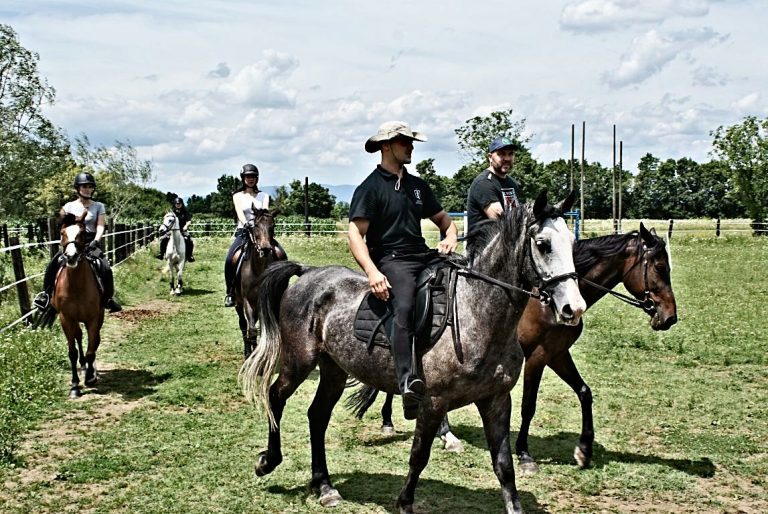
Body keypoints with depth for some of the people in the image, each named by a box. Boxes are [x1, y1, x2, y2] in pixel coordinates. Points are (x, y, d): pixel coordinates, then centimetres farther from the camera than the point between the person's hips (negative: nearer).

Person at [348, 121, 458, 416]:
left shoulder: (418, 186, 21)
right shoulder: (370, 188, 0)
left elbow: (443, 219, 28)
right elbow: (356, 234, -10)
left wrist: (450, 237, 3)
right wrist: (372, 272, -24)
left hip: (424, 256, 8)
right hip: (391, 260, -8)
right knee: (405, 307, -35)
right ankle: (409, 385, -48)